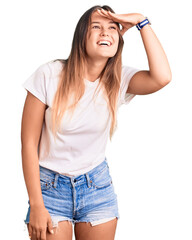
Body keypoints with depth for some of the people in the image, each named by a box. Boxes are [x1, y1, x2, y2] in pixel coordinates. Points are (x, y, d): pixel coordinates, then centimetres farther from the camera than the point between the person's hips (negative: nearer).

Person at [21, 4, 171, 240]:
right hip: (51, 186, -2)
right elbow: (29, 143, -11)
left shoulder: (119, 79, -5)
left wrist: (142, 22, -19)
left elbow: (162, 77, -26)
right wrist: (36, 205, -12)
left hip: (97, 185, 3)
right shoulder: (50, 75, -13)